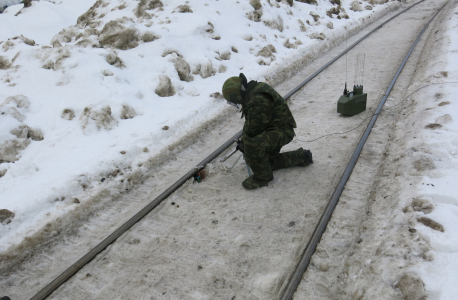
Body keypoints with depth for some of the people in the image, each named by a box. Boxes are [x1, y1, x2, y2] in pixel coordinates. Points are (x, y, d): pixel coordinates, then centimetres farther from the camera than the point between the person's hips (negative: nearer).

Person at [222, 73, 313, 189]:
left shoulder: (259, 99, -29)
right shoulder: (251, 94, 7)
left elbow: (255, 128, -25)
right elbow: (250, 122, 17)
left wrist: (244, 143, -10)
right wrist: (243, 139, 9)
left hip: (282, 131, -11)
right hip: (273, 129, 11)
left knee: (252, 145, -35)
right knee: (269, 161, 24)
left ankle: (262, 176, -15)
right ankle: (302, 157, 34)